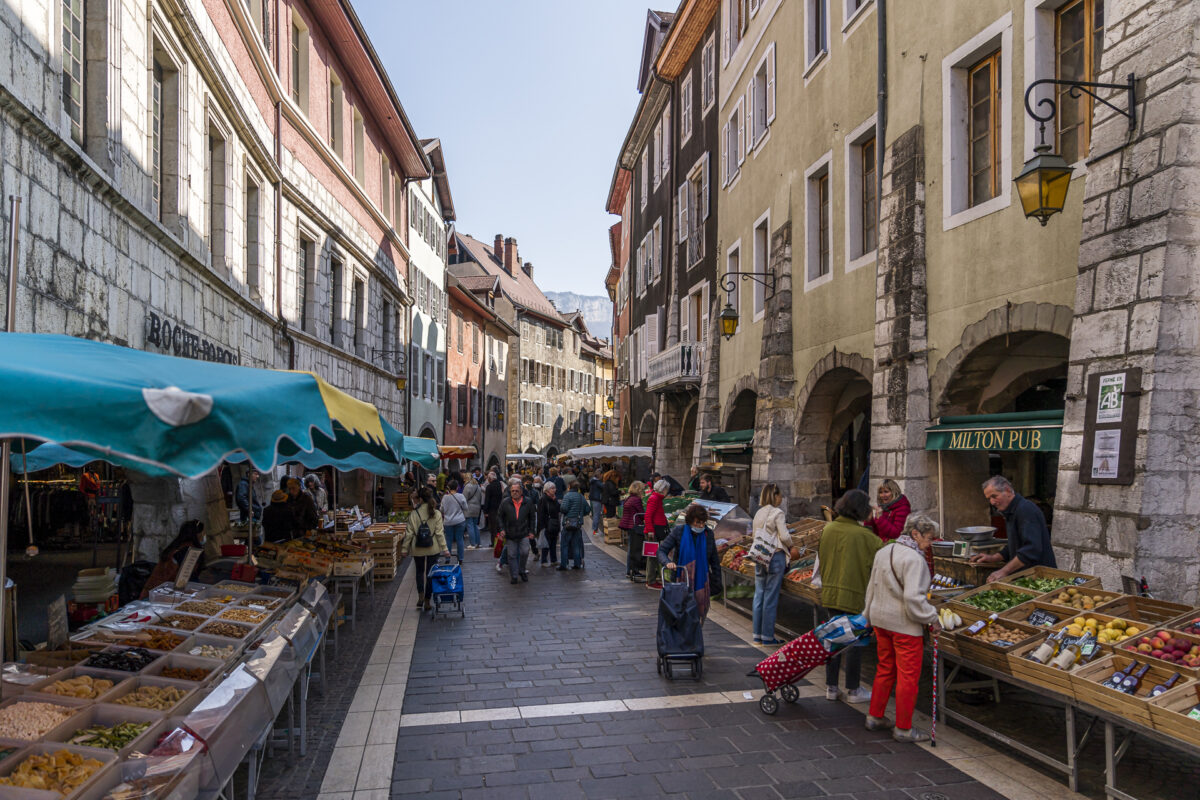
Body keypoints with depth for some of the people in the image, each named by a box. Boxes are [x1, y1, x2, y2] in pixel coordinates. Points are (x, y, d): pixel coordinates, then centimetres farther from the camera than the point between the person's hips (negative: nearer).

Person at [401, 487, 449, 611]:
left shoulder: (413, 514, -10)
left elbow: (409, 533, -6)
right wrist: (444, 549, -3)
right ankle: (427, 601, 14)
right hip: (433, 549, 0)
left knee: (419, 571, 19)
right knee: (430, 573, 10)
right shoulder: (436, 514, -8)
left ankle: (421, 595, 3)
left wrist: (404, 549, 3)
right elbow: (440, 533, -8)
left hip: (417, 549, 0)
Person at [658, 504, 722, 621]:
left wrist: (717, 583, 10)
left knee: (700, 614, 4)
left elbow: (714, 561, 9)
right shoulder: (679, 531, -8)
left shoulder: (708, 534, 0)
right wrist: (667, 562, -30)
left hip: (701, 583, 2)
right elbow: (661, 550, -9)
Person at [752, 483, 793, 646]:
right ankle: (768, 637, 4)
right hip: (776, 556, -6)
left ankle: (757, 635, 15)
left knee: (759, 595, 10)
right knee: (771, 597, -1)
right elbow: (784, 536, -13)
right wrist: (790, 545, 6)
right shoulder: (778, 513, -9)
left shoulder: (758, 513, 11)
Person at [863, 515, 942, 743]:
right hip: (905, 625, -8)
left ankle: (874, 717, 29)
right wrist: (932, 618, -13)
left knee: (884, 670, 20)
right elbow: (913, 597, -26)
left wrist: (869, 616, 26)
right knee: (908, 677, 4)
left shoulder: (883, 552, 9)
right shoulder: (914, 559, -19)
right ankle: (903, 728, 13)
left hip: (881, 620, 9)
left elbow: (872, 588, 17)